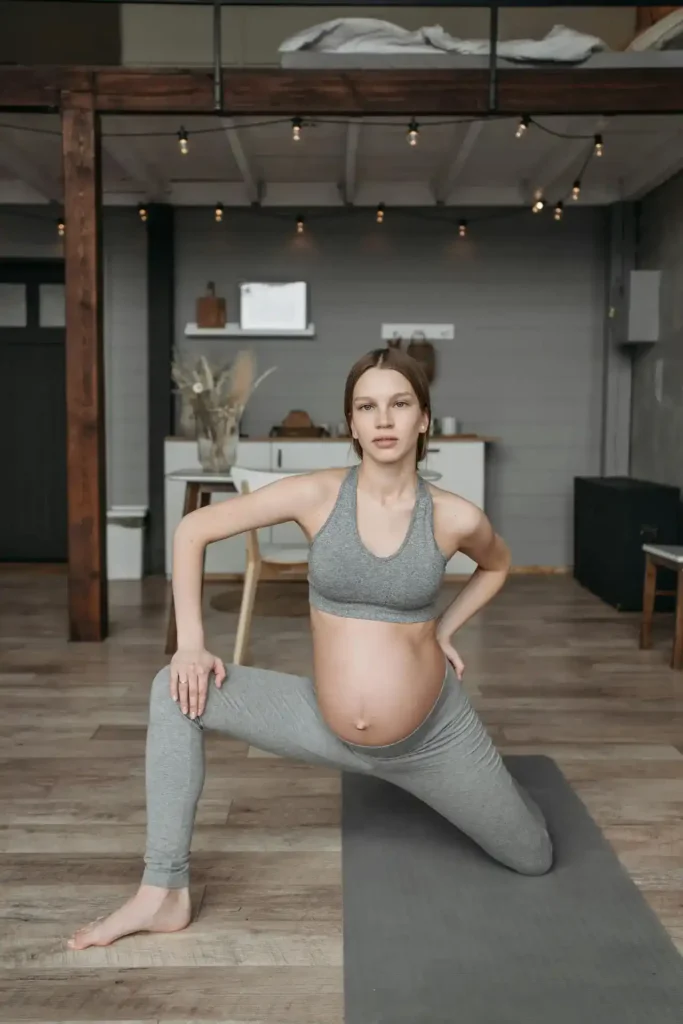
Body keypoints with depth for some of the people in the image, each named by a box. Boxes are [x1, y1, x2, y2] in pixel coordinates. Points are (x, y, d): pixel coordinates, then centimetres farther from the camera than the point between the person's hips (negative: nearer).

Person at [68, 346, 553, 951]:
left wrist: (444, 631, 3)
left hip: (432, 735, 0)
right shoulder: (316, 494, -15)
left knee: (535, 861, 12)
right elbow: (193, 530, -7)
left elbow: (497, 565, 12)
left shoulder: (454, 517, -13)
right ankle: (165, 893, -6)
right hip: (328, 730, 0)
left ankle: (484, 784, 46)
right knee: (177, 691, -15)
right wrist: (191, 644, -13)